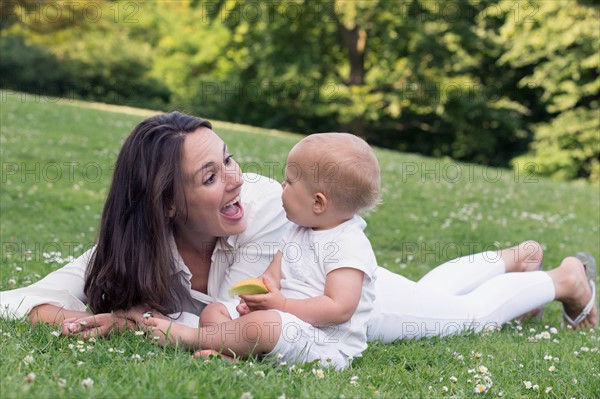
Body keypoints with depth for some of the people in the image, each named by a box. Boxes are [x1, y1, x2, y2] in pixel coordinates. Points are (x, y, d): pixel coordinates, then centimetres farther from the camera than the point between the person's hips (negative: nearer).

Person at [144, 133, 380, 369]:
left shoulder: (350, 246, -15)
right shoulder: (297, 231, 15)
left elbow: (340, 309, -22)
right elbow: (272, 274, 13)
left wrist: (281, 304, -22)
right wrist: (256, 296, -10)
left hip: (324, 343, -10)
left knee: (262, 323, -35)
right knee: (213, 310, 2)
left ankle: (188, 336, -17)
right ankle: (231, 354, -29)